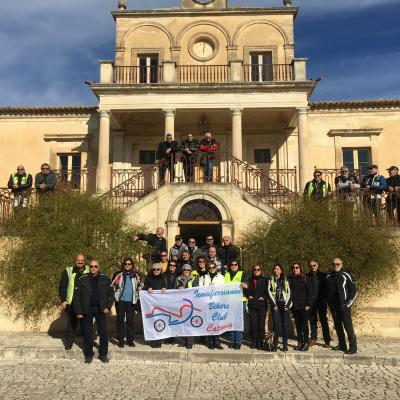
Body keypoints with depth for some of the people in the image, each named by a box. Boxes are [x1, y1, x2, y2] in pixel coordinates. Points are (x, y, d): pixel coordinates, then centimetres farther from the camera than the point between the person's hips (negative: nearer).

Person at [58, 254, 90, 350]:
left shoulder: (89, 271, 2)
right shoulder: (68, 271, 1)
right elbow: (62, 286, 2)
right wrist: (63, 300, -5)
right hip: (71, 302, 0)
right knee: (71, 323, 7)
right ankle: (68, 344, 19)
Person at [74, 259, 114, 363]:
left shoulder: (105, 279, 2)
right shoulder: (82, 279, -1)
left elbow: (111, 293, 4)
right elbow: (77, 296, 0)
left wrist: (108, 307, -5)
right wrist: (78, 311, -4)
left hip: (101, 309, 1)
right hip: (87, 309, 0)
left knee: (104, 332, 2)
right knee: (87, 333, 7)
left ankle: (103, 354, 16)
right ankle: (88, 355, 21)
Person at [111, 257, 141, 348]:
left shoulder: (136, 275, 7)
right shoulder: (118, 274, 0)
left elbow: (139, 288, 17)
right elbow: (112, 286, 4)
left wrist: (137, 298, 7)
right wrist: (114, 296, -4)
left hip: (131, 301, 1)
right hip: (120, 301, -1)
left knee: (130, 321, 6)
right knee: (120, 320, 4)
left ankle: (130, 340, 16)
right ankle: (120, 340, 13)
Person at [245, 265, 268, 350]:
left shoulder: (264, 280, 7)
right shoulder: (249, 280, 13)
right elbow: (246, 290, 12)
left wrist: (264, 297, -8)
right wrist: (249, 296, -5)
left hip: (262, 304, -1)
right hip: (252, 304, 2)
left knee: (261, 323, -3)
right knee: (253, 323, 0)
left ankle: (260, 342, 6)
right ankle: (253, 342, 11)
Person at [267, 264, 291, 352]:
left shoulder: (286, 280, 12)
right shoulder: (271, 280, 11)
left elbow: (289, 292, 6)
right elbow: (269, 292, 3)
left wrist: (287, 305, -5)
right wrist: (274, 304, -6)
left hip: (285, 305, 1)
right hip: (275, 305, -1)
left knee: (285, 324, -2)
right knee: (276, 324, -10)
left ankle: (285, 345, 5)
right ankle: (275, 345, -4)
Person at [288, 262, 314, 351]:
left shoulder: (305, 278, -3)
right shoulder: (290, 279, 9)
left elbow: (310, 291, -6)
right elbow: (288, 291, 11)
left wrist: (308, 304, -12)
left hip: (303, 306, -4)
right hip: (294, 306, 4)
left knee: (304, 324, -1)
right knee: (298, 325, 9)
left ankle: (306, 343, 7)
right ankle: (300, 343, 17)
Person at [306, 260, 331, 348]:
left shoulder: (323, 275, 1)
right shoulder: (307, 276, 5)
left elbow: (328, 288, 1)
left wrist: (325, 298, -9)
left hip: (321, 301, -2)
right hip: (311, 302, 2)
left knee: (324, 321, 1)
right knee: (312, 321, 8)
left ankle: (327, 341, 7)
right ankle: (313, 339, 17)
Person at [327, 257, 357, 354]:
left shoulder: (347, 276, -7)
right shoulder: (329, 276, 8)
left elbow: (354, 291, -7)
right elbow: (327, 291, 19)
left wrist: (347, 304, -12)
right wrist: (329, 303, 11)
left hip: (344, 306, -6)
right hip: (334, 306, 6)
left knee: (348, 326, -7)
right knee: (338, 326, 12)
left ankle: (353, 347, -1)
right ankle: (342, 345, 23)